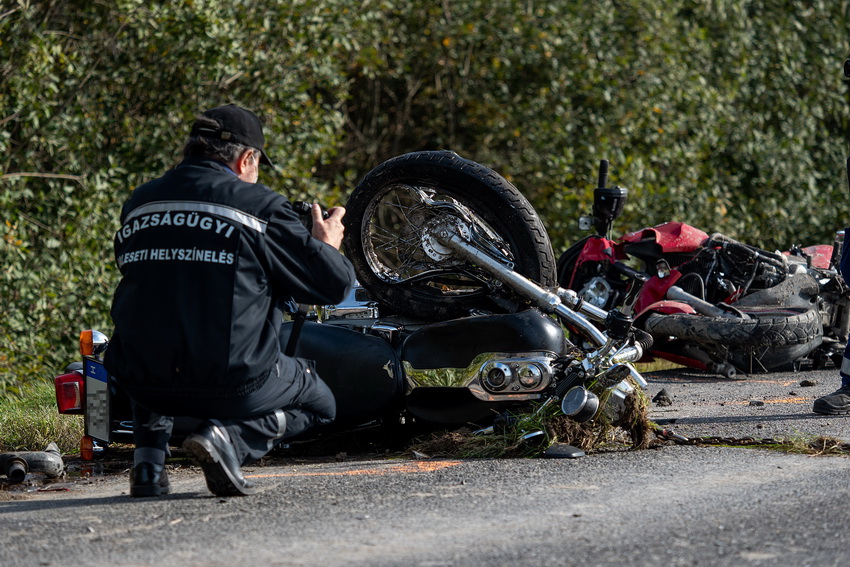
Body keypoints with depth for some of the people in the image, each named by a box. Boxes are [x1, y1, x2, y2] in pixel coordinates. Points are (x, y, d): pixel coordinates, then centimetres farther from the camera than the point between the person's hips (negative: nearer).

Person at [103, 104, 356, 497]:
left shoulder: (138, 203, 8)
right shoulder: (259, 206, -5)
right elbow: (333, 284, -1)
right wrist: (327, 245, 22)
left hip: (146, 385, 4)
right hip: (233, 383, -4)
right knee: (319, 404, 24)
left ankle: (148, 458, 15)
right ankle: (230, 436, -7)